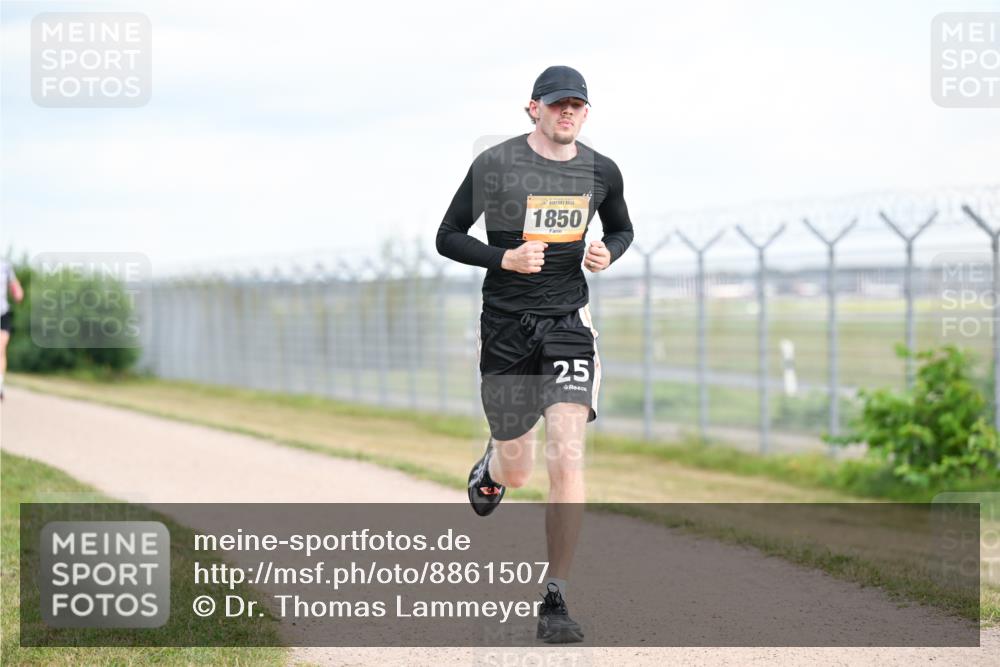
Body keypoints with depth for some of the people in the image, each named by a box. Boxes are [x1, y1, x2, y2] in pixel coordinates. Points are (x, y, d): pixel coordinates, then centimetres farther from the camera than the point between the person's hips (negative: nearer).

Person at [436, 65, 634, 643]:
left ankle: (555, 601, -8)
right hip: (507, 324, -1)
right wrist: (506, 258, -18)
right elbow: (448, 237, -2)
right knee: (517, 470, 9)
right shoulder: (494, 165, -8)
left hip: (569, 323, 1)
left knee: (568, 458, -15)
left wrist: (607, 253, -3)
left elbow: (622, 229, 20)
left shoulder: (602, 172, 2)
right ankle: (491, 469, 51)